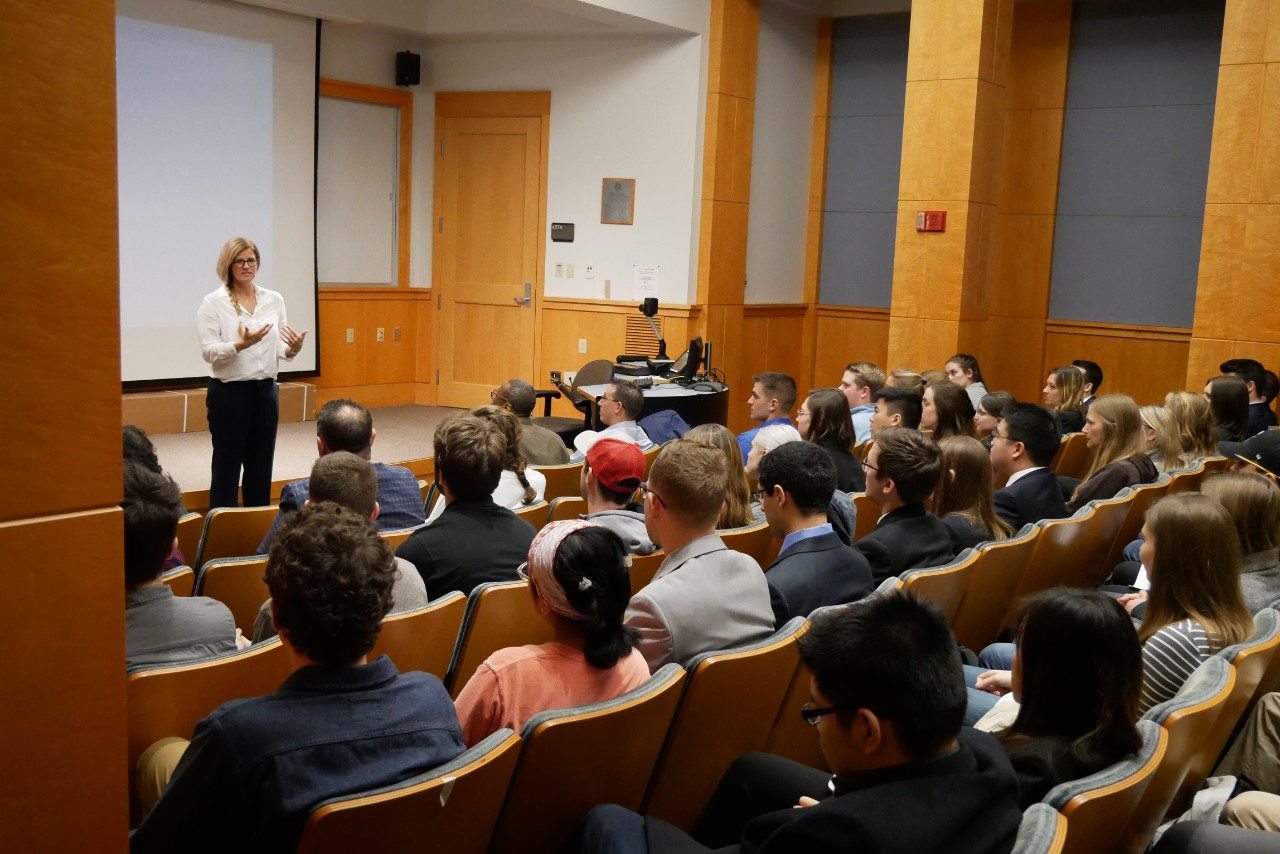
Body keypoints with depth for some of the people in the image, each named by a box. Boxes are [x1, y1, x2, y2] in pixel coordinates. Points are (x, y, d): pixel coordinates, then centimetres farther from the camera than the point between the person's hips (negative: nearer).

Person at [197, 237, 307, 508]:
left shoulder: (274, 300, 8)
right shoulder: (213, 302, -6)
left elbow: (280, 350, 10)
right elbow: (208, 351, -14)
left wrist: (294, 348, -13)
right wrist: (240, 345, -30)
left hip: (265, 391, 5)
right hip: (229, 393, -4)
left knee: (261, 466, 11)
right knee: (227, 466, 2)